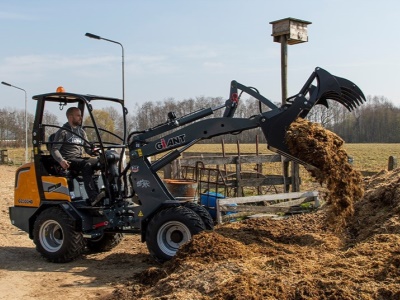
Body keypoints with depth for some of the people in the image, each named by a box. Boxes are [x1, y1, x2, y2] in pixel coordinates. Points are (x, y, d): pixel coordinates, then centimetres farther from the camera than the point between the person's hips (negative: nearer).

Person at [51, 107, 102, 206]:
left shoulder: (81, 131, 20)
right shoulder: (63, 131, 1)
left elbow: (87, 148, 20)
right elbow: (54, 149, -6)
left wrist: (93, 151, -4)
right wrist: (61, 160, -25)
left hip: (80, 159, 6)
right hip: (69, 161, -6)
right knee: (87, 165, -37)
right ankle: (93, 197, -46)